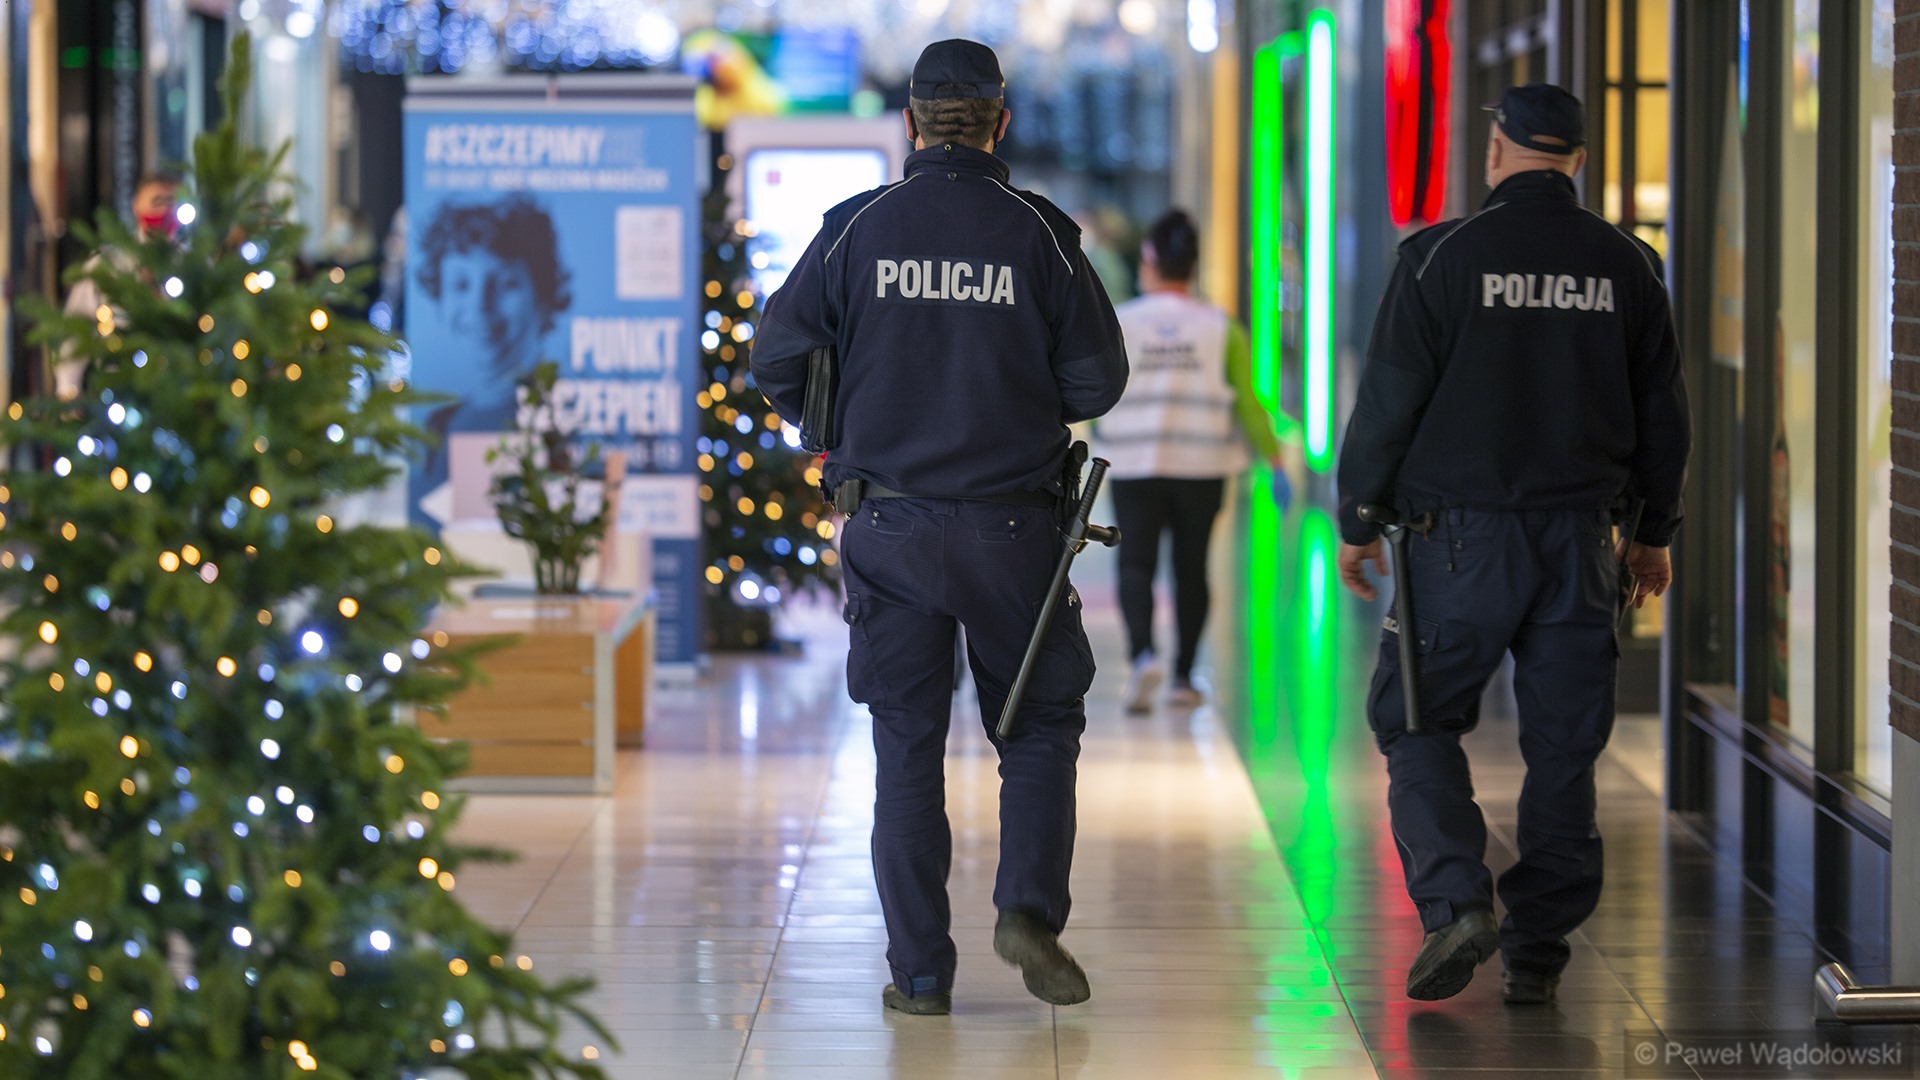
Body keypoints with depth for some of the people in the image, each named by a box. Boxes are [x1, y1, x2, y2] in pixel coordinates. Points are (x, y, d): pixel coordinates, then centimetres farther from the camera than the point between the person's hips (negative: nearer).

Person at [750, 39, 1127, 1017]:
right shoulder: (1039, 235, -3)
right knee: (1040, 726, 15)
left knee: (906, 752, 7)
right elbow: (1098, 382, -1)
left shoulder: (858, 229, -2)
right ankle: (1030, 907, -4)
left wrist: (836, 426, 19)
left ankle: (919, 972, 6)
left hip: (889, 526, 1)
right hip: (1011, 525, -1)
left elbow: (777, 360, 0)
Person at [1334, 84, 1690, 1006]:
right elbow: (1662, 415, 10)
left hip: (1462, 533, -3)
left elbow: (1389, 401, -6)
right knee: (1562, 747, 8)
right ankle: (1535, 951, 10)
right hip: (1579, 544, 3)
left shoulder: (1443, 257, -7)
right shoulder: (1626, 266, 4)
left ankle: (1456, 901, -9)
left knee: (1416, 721, 9)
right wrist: (1653, 532, 22)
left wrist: (1355, 520, 5)